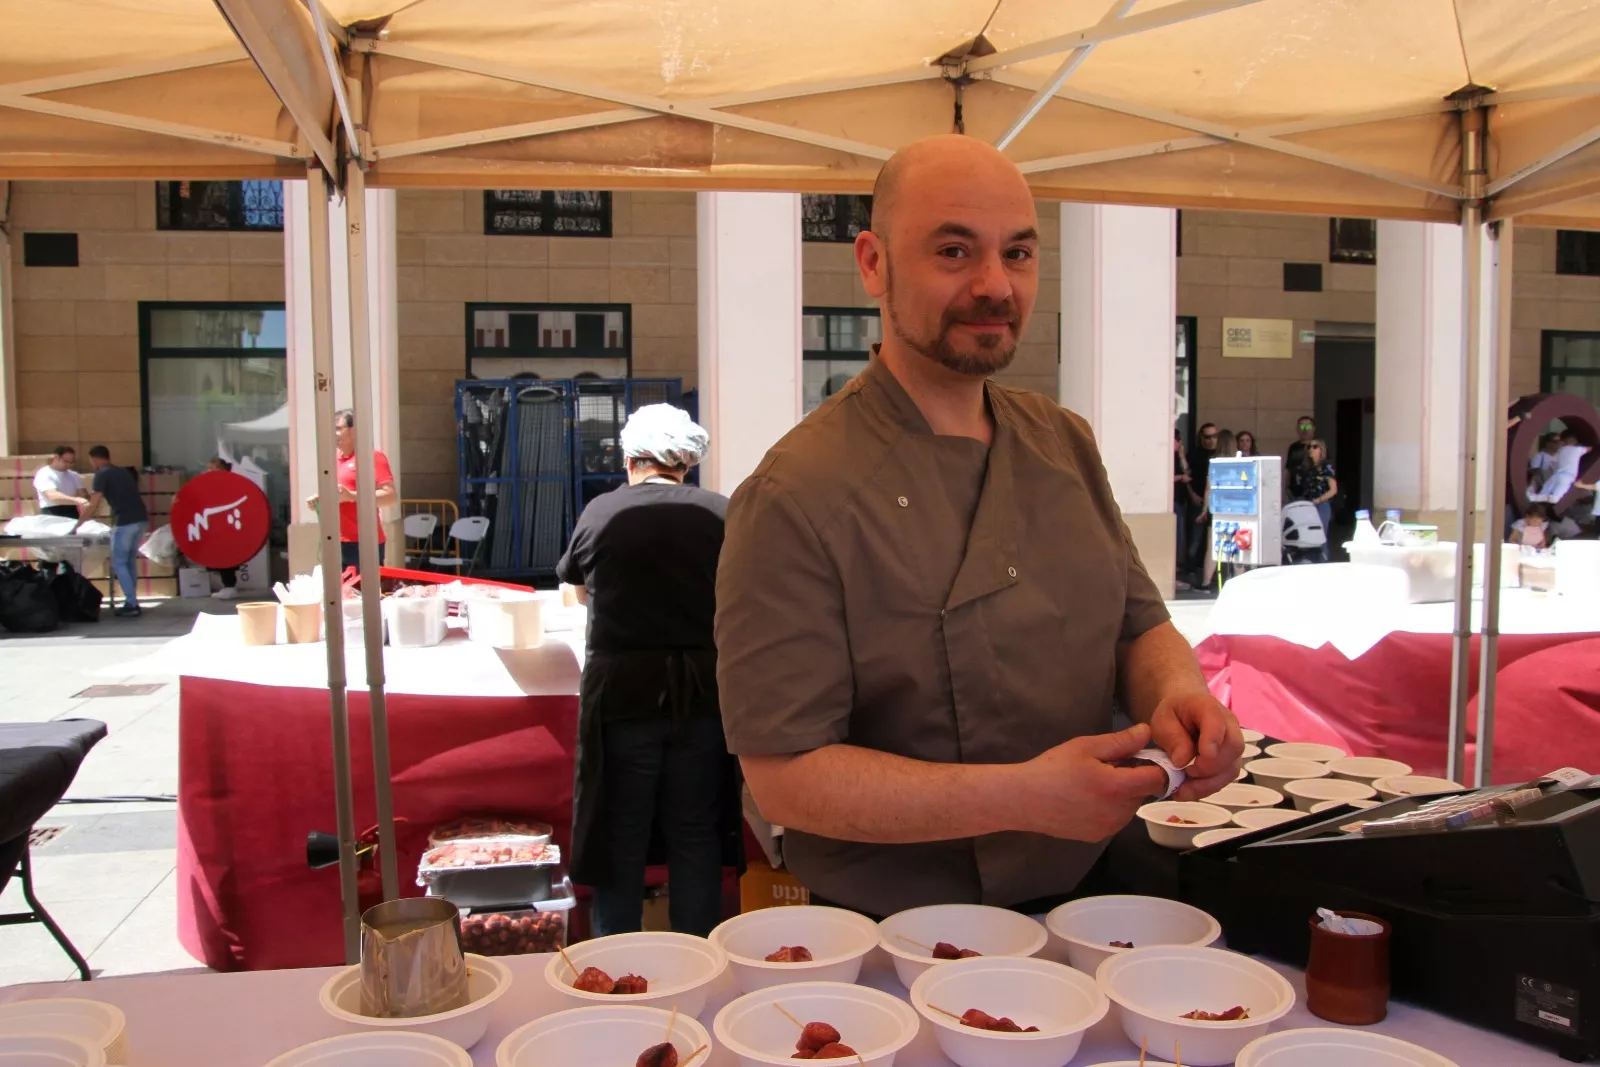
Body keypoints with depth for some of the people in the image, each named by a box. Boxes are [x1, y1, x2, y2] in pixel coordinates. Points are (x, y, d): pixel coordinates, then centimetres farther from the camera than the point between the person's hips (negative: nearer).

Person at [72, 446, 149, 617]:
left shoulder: (102, 475, -1)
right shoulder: (124, 472, 22)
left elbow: (93, 506, -5)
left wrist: (77, 525, 3)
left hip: (125, 522, -7)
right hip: (141, 519, 7)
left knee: (119, 564, 2)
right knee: (130, 562, 16)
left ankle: (131, 604, -3)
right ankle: (132, 602, 17)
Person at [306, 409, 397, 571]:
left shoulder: (372, 456, -6)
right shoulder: (335, 460, 18)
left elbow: (391, 496, -15)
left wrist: (351, 496, -21)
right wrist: (319, 501, 8)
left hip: (363, 543, -7)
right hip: (337, 543, 8)